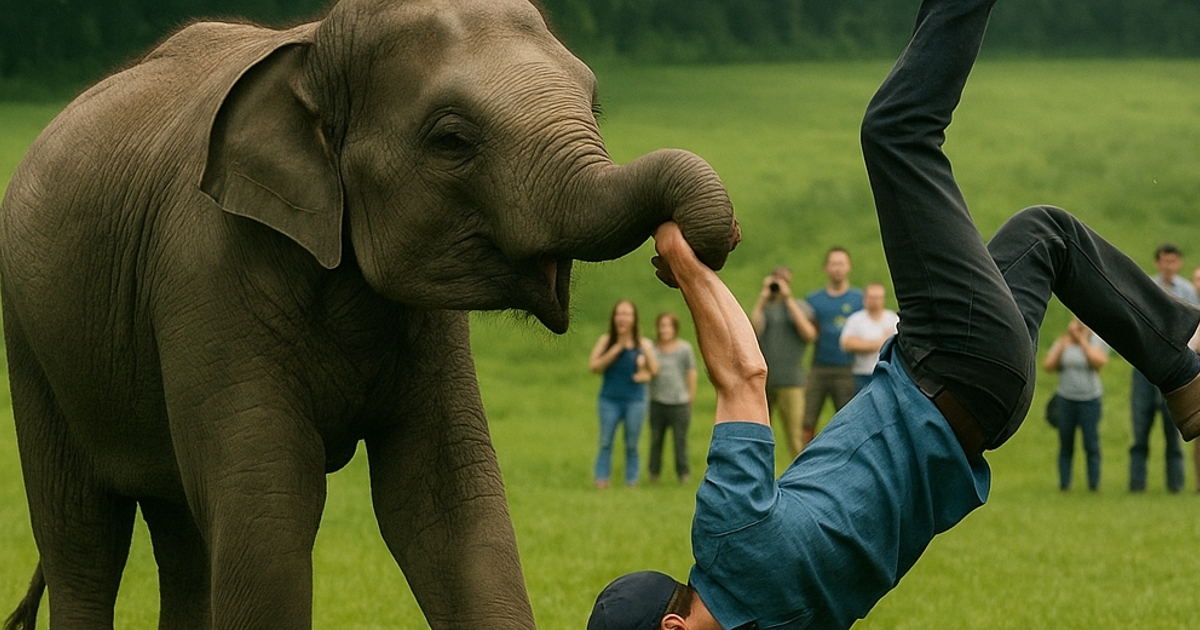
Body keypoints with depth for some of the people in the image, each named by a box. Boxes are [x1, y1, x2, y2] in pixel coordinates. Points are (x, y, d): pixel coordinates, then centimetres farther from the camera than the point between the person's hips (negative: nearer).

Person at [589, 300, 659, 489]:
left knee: (632, 445, 3)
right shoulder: (606, 341, 2)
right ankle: (601, 480, -3)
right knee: (605, 443, -4)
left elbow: (654, 370, -2)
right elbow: (593, 366, -8)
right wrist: (616, 349, -12)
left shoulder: (643, 344, 3)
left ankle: (631, 481, 8)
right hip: (610, 400, 0)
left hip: (635, 400, 0)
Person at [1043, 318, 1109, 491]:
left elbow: (1099, 361, -18)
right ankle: (1064, 484, 6)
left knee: (1091, 444, -4)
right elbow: (1048, 366, -1)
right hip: (1065, 399, 3)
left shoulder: (1097, 341, 0)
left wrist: (1082, 341, -14)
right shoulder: (1062, 342, 8)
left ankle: (1094, 484, 0)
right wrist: (1062, 344, -5)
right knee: (1065, 446, 4)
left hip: (1089, 399, -3)